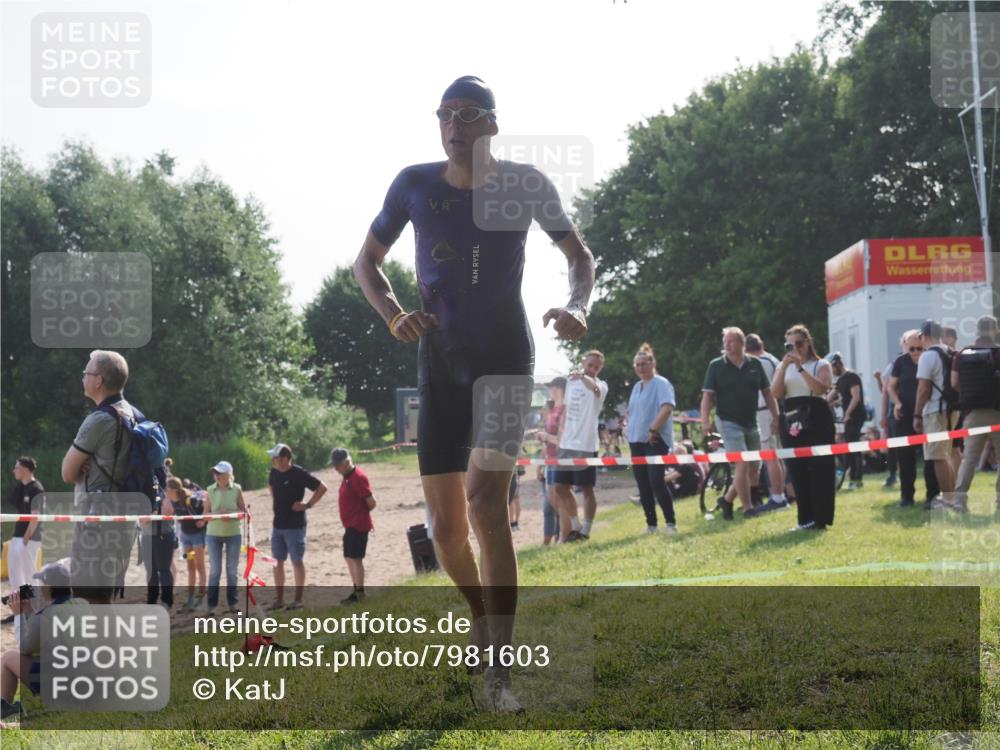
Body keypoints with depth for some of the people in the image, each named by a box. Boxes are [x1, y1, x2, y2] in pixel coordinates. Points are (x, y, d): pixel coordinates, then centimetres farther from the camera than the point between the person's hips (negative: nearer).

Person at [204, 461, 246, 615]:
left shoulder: (236, 489, -3)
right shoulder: (210, 490, -1)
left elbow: (243, 511, 1)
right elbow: (206, 513, 1)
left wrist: (233, 516, -19)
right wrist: (218, 516, -18)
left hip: (233, 533, 0)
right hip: (214, 534, 0)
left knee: (232, 570, 7)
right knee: (215, 569, 1)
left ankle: (232, 603, 17)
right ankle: (212, 604, 7)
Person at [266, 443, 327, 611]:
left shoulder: (299, 474, -16)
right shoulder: (274, 472, 4)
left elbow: (322, 488, -14)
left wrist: (308, 504, -15)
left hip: (295, 526, -7)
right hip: (278, 525, 7)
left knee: (297, 561, 1)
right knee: (278, 562, 9)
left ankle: (298, 600, 8)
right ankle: (279, 599, 16)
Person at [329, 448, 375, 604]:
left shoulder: (358, 477, -18)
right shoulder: (347, 477, 12)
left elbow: (371, 502, -19)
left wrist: (361, 513, -2)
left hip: (358, 525, -10)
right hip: (350, 525, 10)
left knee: (355, 558, -7)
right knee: (349, 557, 14)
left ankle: (360, 593, -3)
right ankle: (356, 592, 22)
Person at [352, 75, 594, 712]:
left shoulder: (524, 184, -6)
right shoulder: (415, 185, -2)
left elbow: (580, 255, 7)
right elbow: (367, 262, 9)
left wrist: (578, 308, -15)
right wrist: (394, 316, -11)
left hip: (506, 357, -2)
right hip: (441, 362, 3)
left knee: (487, 501, -20)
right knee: (447, 525, 1)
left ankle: (500, 670, -17)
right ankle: (482, 615, 33)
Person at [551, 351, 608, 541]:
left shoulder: (601, 386, -8)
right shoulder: (571, 382, 11)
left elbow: (595, 389, -35)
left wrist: (584, 377, -56)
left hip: (586, 446, -7)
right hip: (566, 445, 7)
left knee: (586, 489, -1)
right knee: (560, 487, 11)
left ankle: (585, 530, 8)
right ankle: (575, 526, 23)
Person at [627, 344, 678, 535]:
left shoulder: (661, 384, -7)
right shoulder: (637, 386, 17)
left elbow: (667, 407, -20)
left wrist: (653, 429, -22)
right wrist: (628, 426, 11)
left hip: (655, 440, -8)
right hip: (636, 440, 8)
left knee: (656, 481, -15)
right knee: (642, 484, 7)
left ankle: (670, 522, -9)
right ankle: (651, 523, 12)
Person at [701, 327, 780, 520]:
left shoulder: (755, 364, 3)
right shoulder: (716, 366, -5)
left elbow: (767, 392, 7)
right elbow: (707, 395, -7)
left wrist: (775, 417, 0)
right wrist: (705, 420, -19)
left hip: (751, 423, 5)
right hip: (729, 422, -5)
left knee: (753, 468, 9)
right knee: (743, 464, -14)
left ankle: (727, 500, 26)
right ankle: (748, 508, -4)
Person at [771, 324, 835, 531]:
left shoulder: (821, 365, 4)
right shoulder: (783, 367, 14)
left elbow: (821, 388, -16)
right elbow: (776, 393, -2)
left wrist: (800, 367, -19)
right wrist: (784, 366, -10)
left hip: (816, 421, -4)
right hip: (792, 423, 4)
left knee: (819, 470, -6)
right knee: (797, 472, 3)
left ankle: (821, 518, -2)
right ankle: (806, 519, 9)